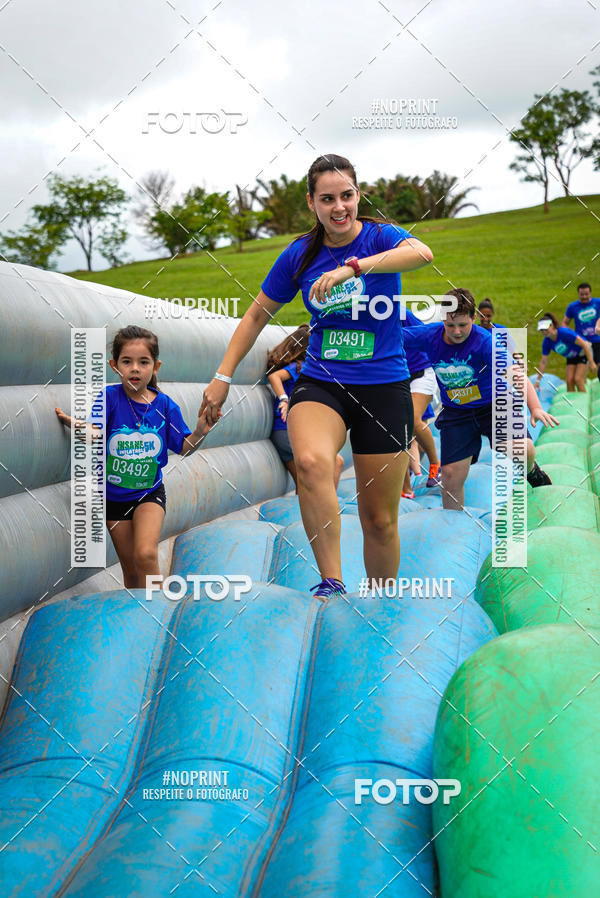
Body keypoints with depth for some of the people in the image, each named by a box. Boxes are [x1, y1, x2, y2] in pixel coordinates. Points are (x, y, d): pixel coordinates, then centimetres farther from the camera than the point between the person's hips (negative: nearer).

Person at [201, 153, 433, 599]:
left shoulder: (380, 236, -5)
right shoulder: (300, 254, 3)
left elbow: (422, 253, -29)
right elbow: (258, 314, 14)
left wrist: (351, 267, -41)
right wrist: (223, 377, 10)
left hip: (384, 387, -1)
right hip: (319, 383, 1)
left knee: (380, 520, 3)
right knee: (311, 462, -33)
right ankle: (332, 584, -27)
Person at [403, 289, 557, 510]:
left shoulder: (485, 341, -23)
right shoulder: (429, 336, -13)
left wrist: (535, 407, -46)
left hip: (493, 405, -2)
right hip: (456, 413, 3)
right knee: (451, 475, -5)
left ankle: (530, 470, 14)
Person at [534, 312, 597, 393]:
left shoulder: (564, 332, -31)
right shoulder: (546, 342, -13)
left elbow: (584, 344, -27)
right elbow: (543, 362, -3)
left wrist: (591, 363, -27)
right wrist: (538, 380, -2)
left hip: (584, 353, -6)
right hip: (571, 358, 6)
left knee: (578, 379, -18)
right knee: (569, 381, -8)